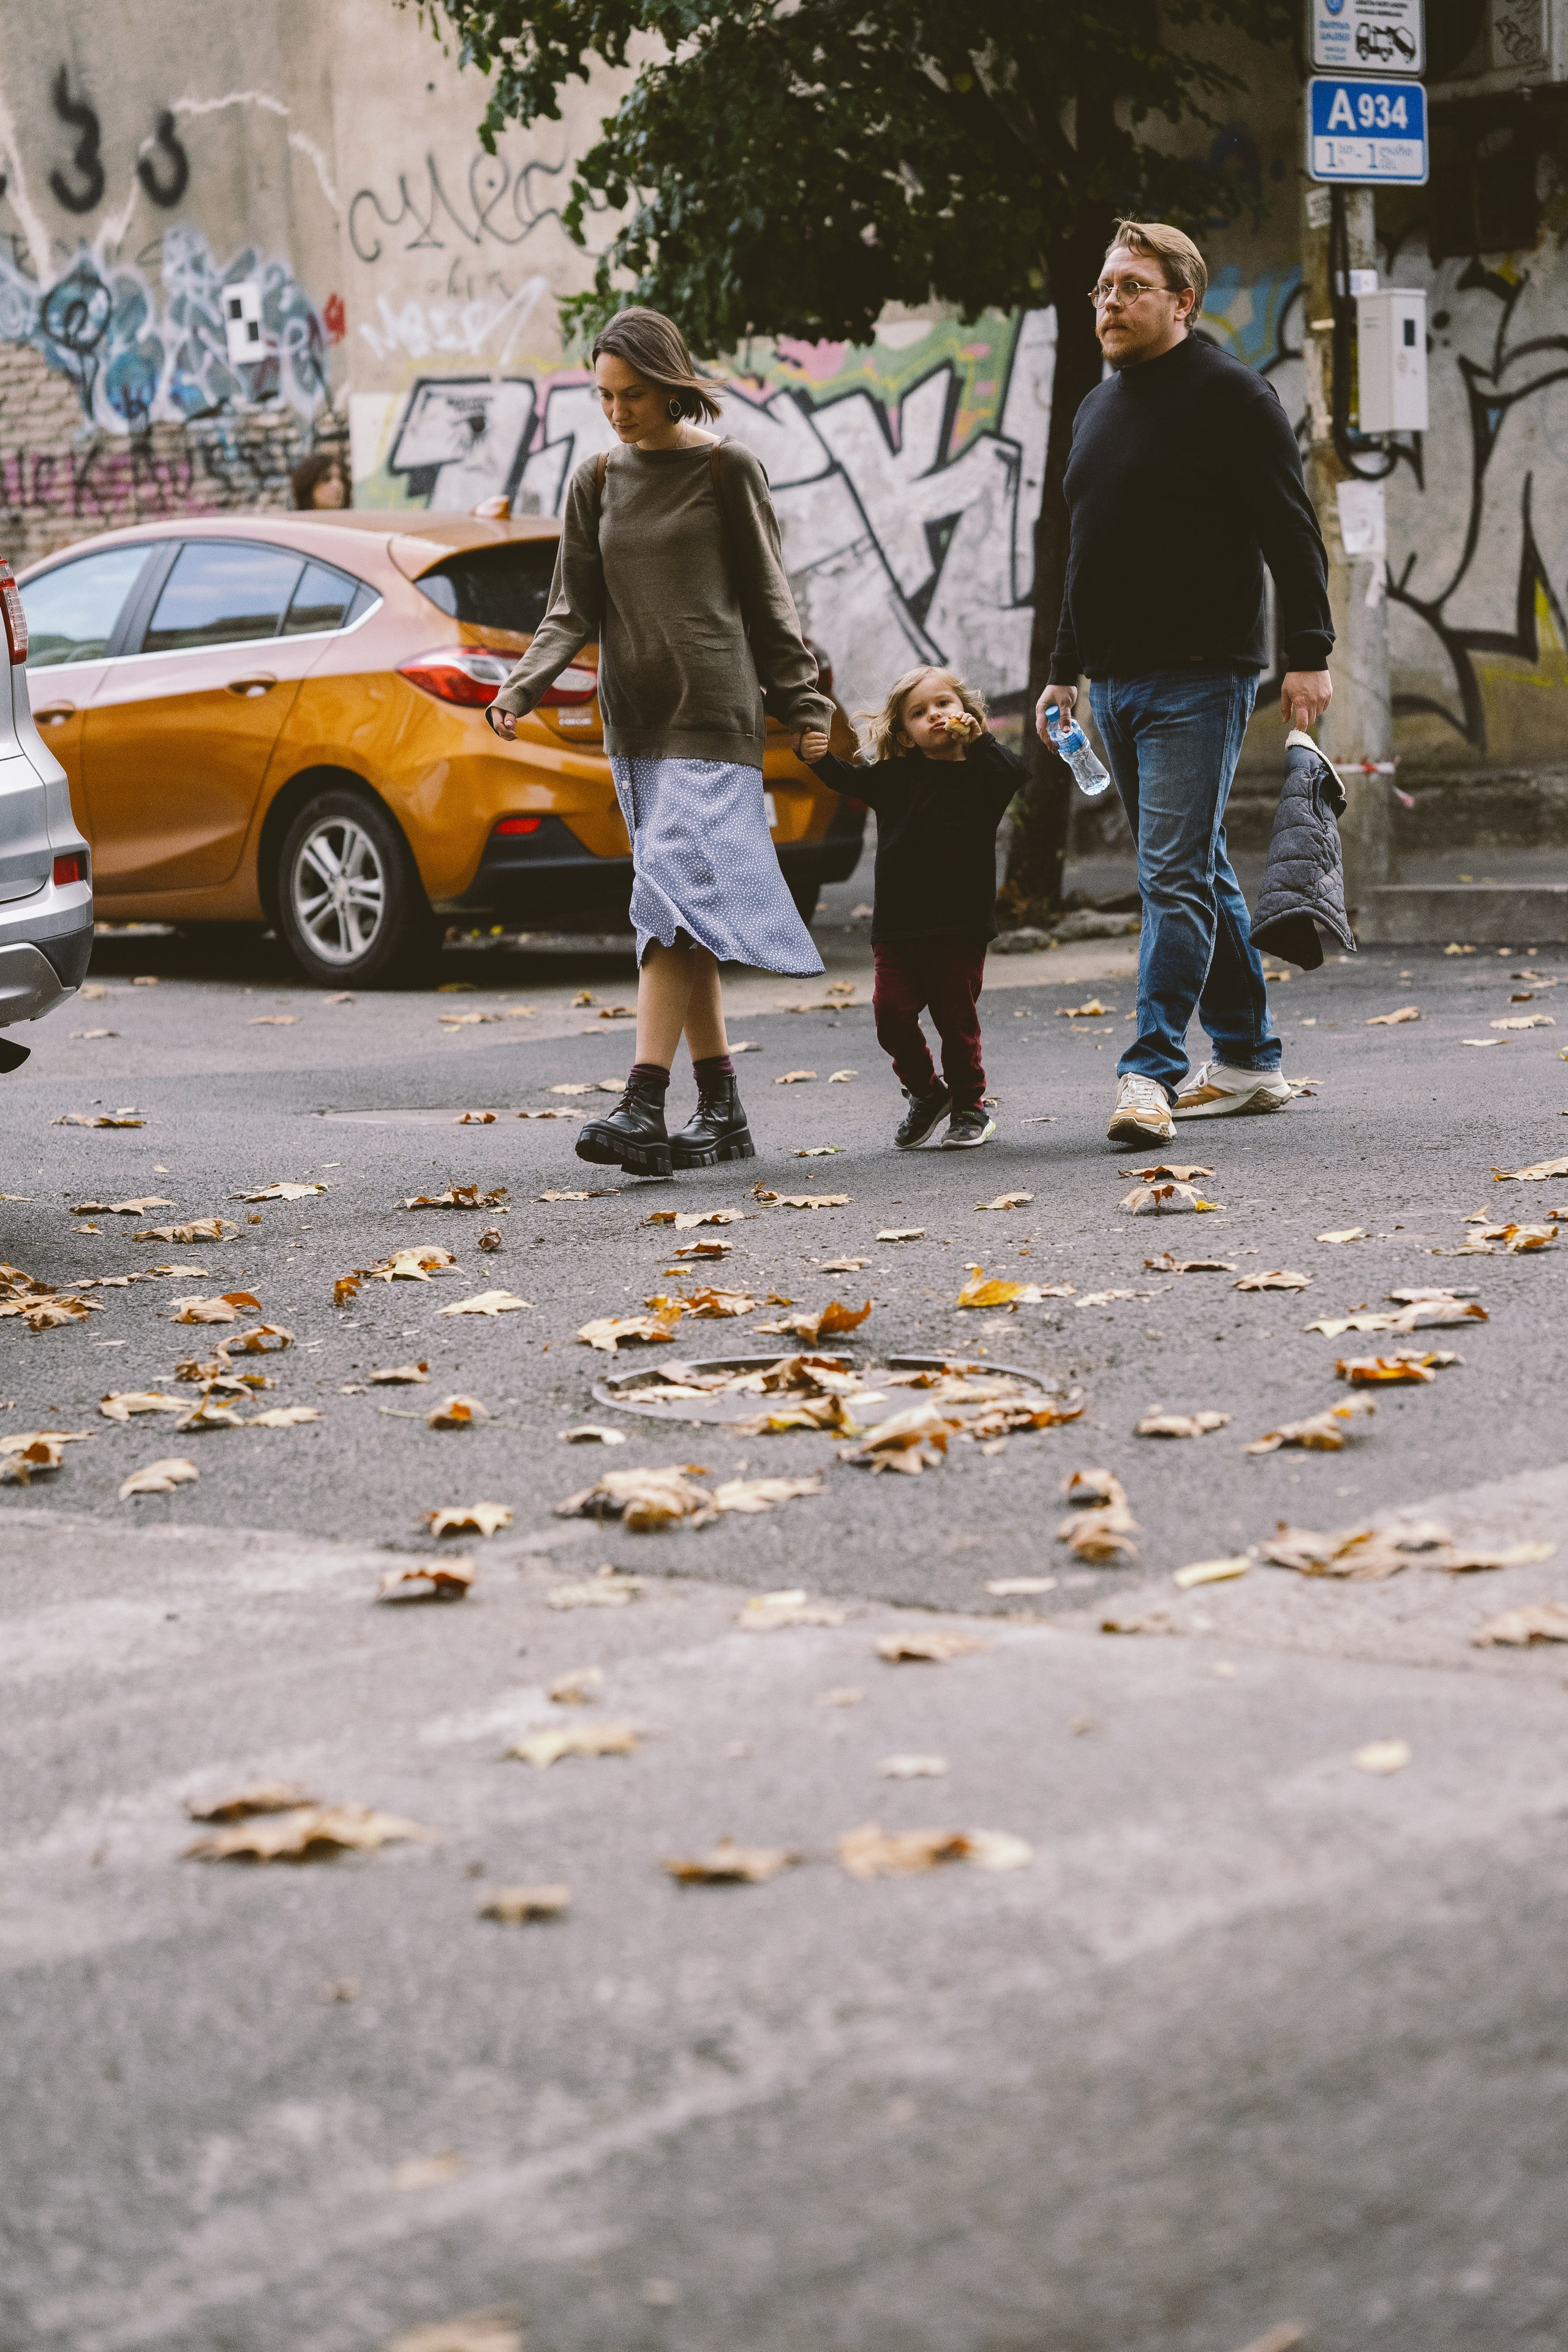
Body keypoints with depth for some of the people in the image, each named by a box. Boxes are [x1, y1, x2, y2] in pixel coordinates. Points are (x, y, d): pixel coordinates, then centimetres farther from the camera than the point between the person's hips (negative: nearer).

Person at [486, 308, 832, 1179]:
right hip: (632, 717, 5)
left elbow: (767, 599, 3)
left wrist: (802, 706, 0)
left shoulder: (727, 469, 0)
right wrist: (522, 686, -6)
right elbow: (574, 609, 10)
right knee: (678, 912, 5)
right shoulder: (596, 480, 12)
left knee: (675, 894, -17)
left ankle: (643, 1105, -24)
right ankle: (722, 1113, 9)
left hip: (712, 714, -5)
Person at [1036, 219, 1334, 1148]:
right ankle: (1250, 1060, 20)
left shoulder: (1232, 394, -5)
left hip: (1199, 678, -8)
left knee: (1175, 875, -12)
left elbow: (1293, 535, -10)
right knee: (1199, 873, 12)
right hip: (1117, 682, 8)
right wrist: (1064, 670, 22)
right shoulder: (1100, 408, 18)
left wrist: (1308, 653, -16)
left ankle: (1153, 1071, -15)